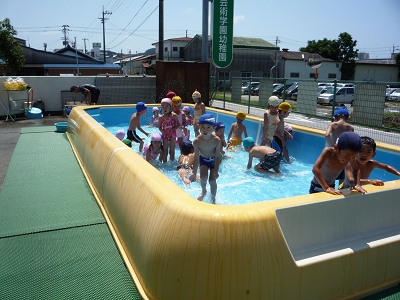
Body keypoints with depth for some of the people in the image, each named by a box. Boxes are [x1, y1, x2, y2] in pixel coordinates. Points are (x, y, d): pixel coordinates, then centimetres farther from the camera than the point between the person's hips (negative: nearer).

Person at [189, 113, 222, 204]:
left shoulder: (217, 140, -30)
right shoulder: (197, 141, -27)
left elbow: (217, 157, -21)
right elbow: (196, 158, -19)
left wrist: (216, 171, -26)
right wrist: (194, 173, -19)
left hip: (213, 160, -1)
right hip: (203, 160, 1)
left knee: (212, 180, -7)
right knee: (203, 177, -17)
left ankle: (213, 199, 19)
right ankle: (203, 191, 19)